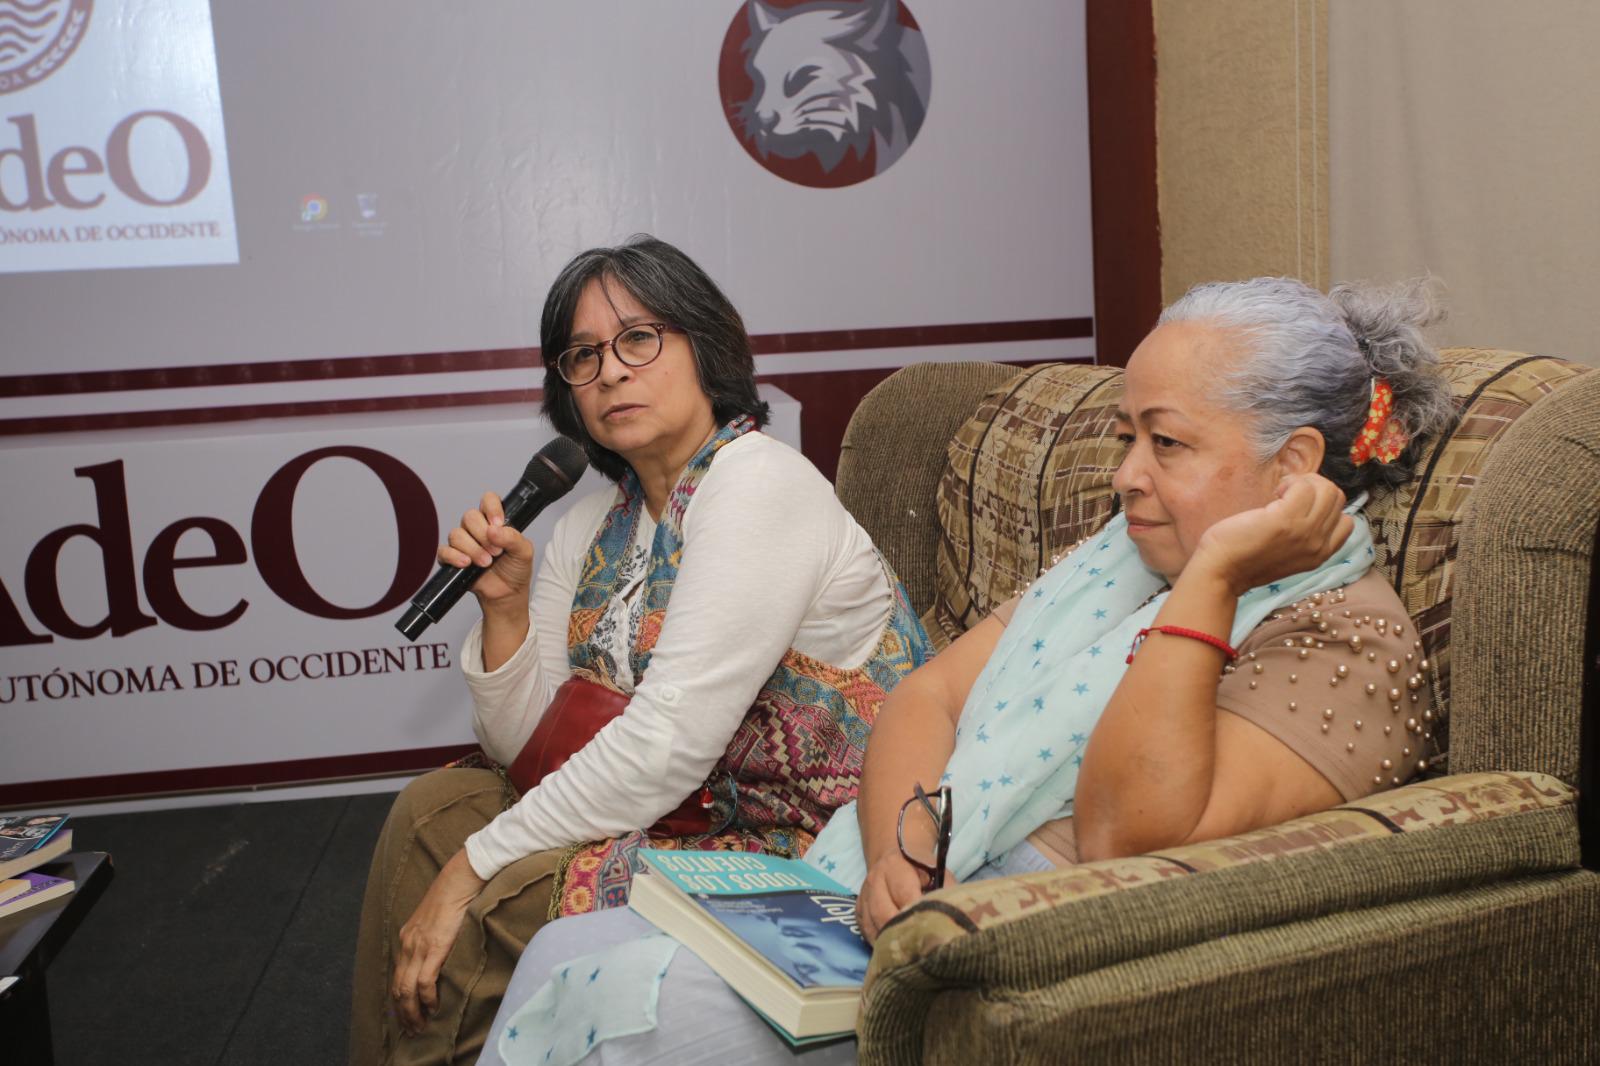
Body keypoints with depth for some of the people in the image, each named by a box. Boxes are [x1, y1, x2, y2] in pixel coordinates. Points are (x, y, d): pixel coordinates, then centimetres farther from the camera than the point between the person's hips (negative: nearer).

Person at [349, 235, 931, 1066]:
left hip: (805, 849, -8)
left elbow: (668, 745, -25)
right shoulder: (597, 521, 6)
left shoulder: (759, 484, -19)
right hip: (690, 812, 8)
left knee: (483, 909, -18)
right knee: (434, 805, 3)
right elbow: (523, 746, 7)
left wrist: (472, 869, -18)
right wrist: (505, 605, -10)